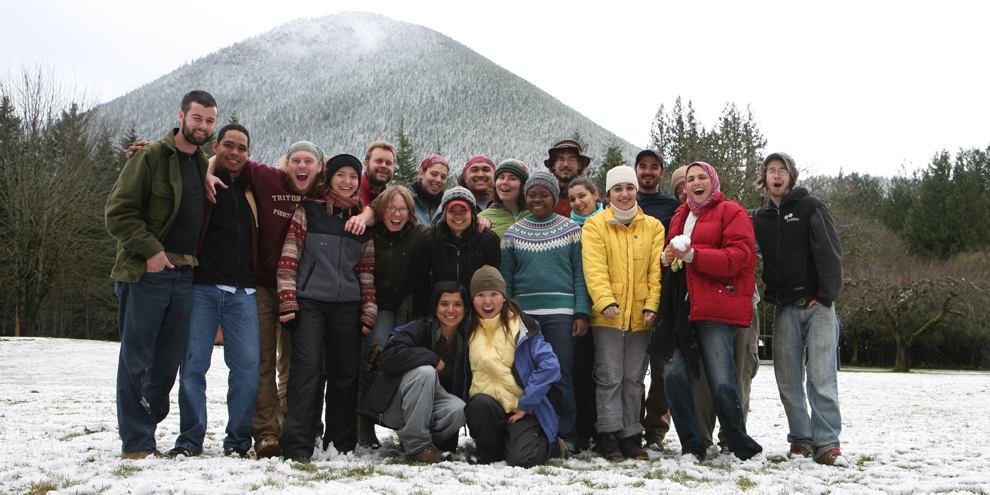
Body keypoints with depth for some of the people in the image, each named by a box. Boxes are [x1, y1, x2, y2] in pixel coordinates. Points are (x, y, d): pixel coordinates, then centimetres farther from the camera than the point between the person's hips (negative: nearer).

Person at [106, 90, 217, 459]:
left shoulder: (205, 165, 15)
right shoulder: (150, 157, -5)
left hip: (184, 276, 6)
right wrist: (150, 249, -16)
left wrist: (193, 260, 11)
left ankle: (146, 435, 21)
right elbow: (118, 211, -10)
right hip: (147, 274, -6)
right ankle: (135, 443, 6)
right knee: (136, 360, -1)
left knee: (167, 363, 9)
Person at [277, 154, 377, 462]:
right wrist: (287, 301, -5)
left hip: (348, 306, 3)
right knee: (307, 367, -13)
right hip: (309, 302, -3)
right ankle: (297, 446, -10)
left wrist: (368, 310, 8)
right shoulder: (307, 211, 6)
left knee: (345, 373, 4)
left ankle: (341, 443, 15)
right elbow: (289, 256, 2)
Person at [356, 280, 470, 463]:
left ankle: (433, 440, 3)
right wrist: (432, 358, -24)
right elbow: (389, 357, -30)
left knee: (459, 410, -29)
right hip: (394, 406, -4)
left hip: (429, 406, 4)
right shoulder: (420, 328, -14)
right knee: (425, 371, -33)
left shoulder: (465, 337, 2)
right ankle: (417, 444, -22)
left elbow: (462, 385, 10)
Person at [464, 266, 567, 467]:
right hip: (486, 407, 3)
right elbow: (466, 374, 18)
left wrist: (525, 404, -15)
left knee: (521, 459, -25)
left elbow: (550, 365, -13)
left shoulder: (521, 326, -4)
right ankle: (489, 450, -3)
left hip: (521, 411, -2)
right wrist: (469, 400, 1)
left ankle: (551, 444, 10)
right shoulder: (470, 330, 8)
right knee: (479, 403, -33)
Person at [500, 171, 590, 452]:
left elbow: (580, 274, 5)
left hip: (560, 312, -2)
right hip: (523, 313, 2)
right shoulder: (513, 233, 13)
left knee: (560, 376, -4)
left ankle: (565, 436, 7)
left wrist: (581, 313, -4)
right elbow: (505, 279, 12)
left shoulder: (571, 230, 8)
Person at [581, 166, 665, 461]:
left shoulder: (653, 227, 12)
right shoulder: (595, 225, 3)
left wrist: (651, 305, -7)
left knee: (634, 378, 7)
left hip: (641, 316, 3)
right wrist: (605, 301, -21)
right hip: (607, 315, -2)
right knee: (609, 376, -4)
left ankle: (631, 436, 14)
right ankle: (610, 436, 3)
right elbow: (594, 268, -8)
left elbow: (656, 270, 5)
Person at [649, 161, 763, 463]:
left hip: (716, 307, -6)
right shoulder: (679, 217, 24)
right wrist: (668, 257, 8)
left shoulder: (730, 212, 4)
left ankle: (745, 449, 10)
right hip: (682, 308, 6)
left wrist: (692, 255, -16)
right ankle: (691, 447, 8)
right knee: (674, 376, -5)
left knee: (721, 384, -10)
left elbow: (739, 256, -8)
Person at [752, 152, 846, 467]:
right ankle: (801, 439, 14)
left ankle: (827, 443, -2)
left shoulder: (810, 208, 3)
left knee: (821, 377, -8)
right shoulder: (759, 218, 15)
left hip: (818, 306, -3)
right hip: (785, 310, 4)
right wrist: (772, 296, 0)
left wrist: (825, 296, -9)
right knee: (788, 379, 3)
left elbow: (830, 254, -3)